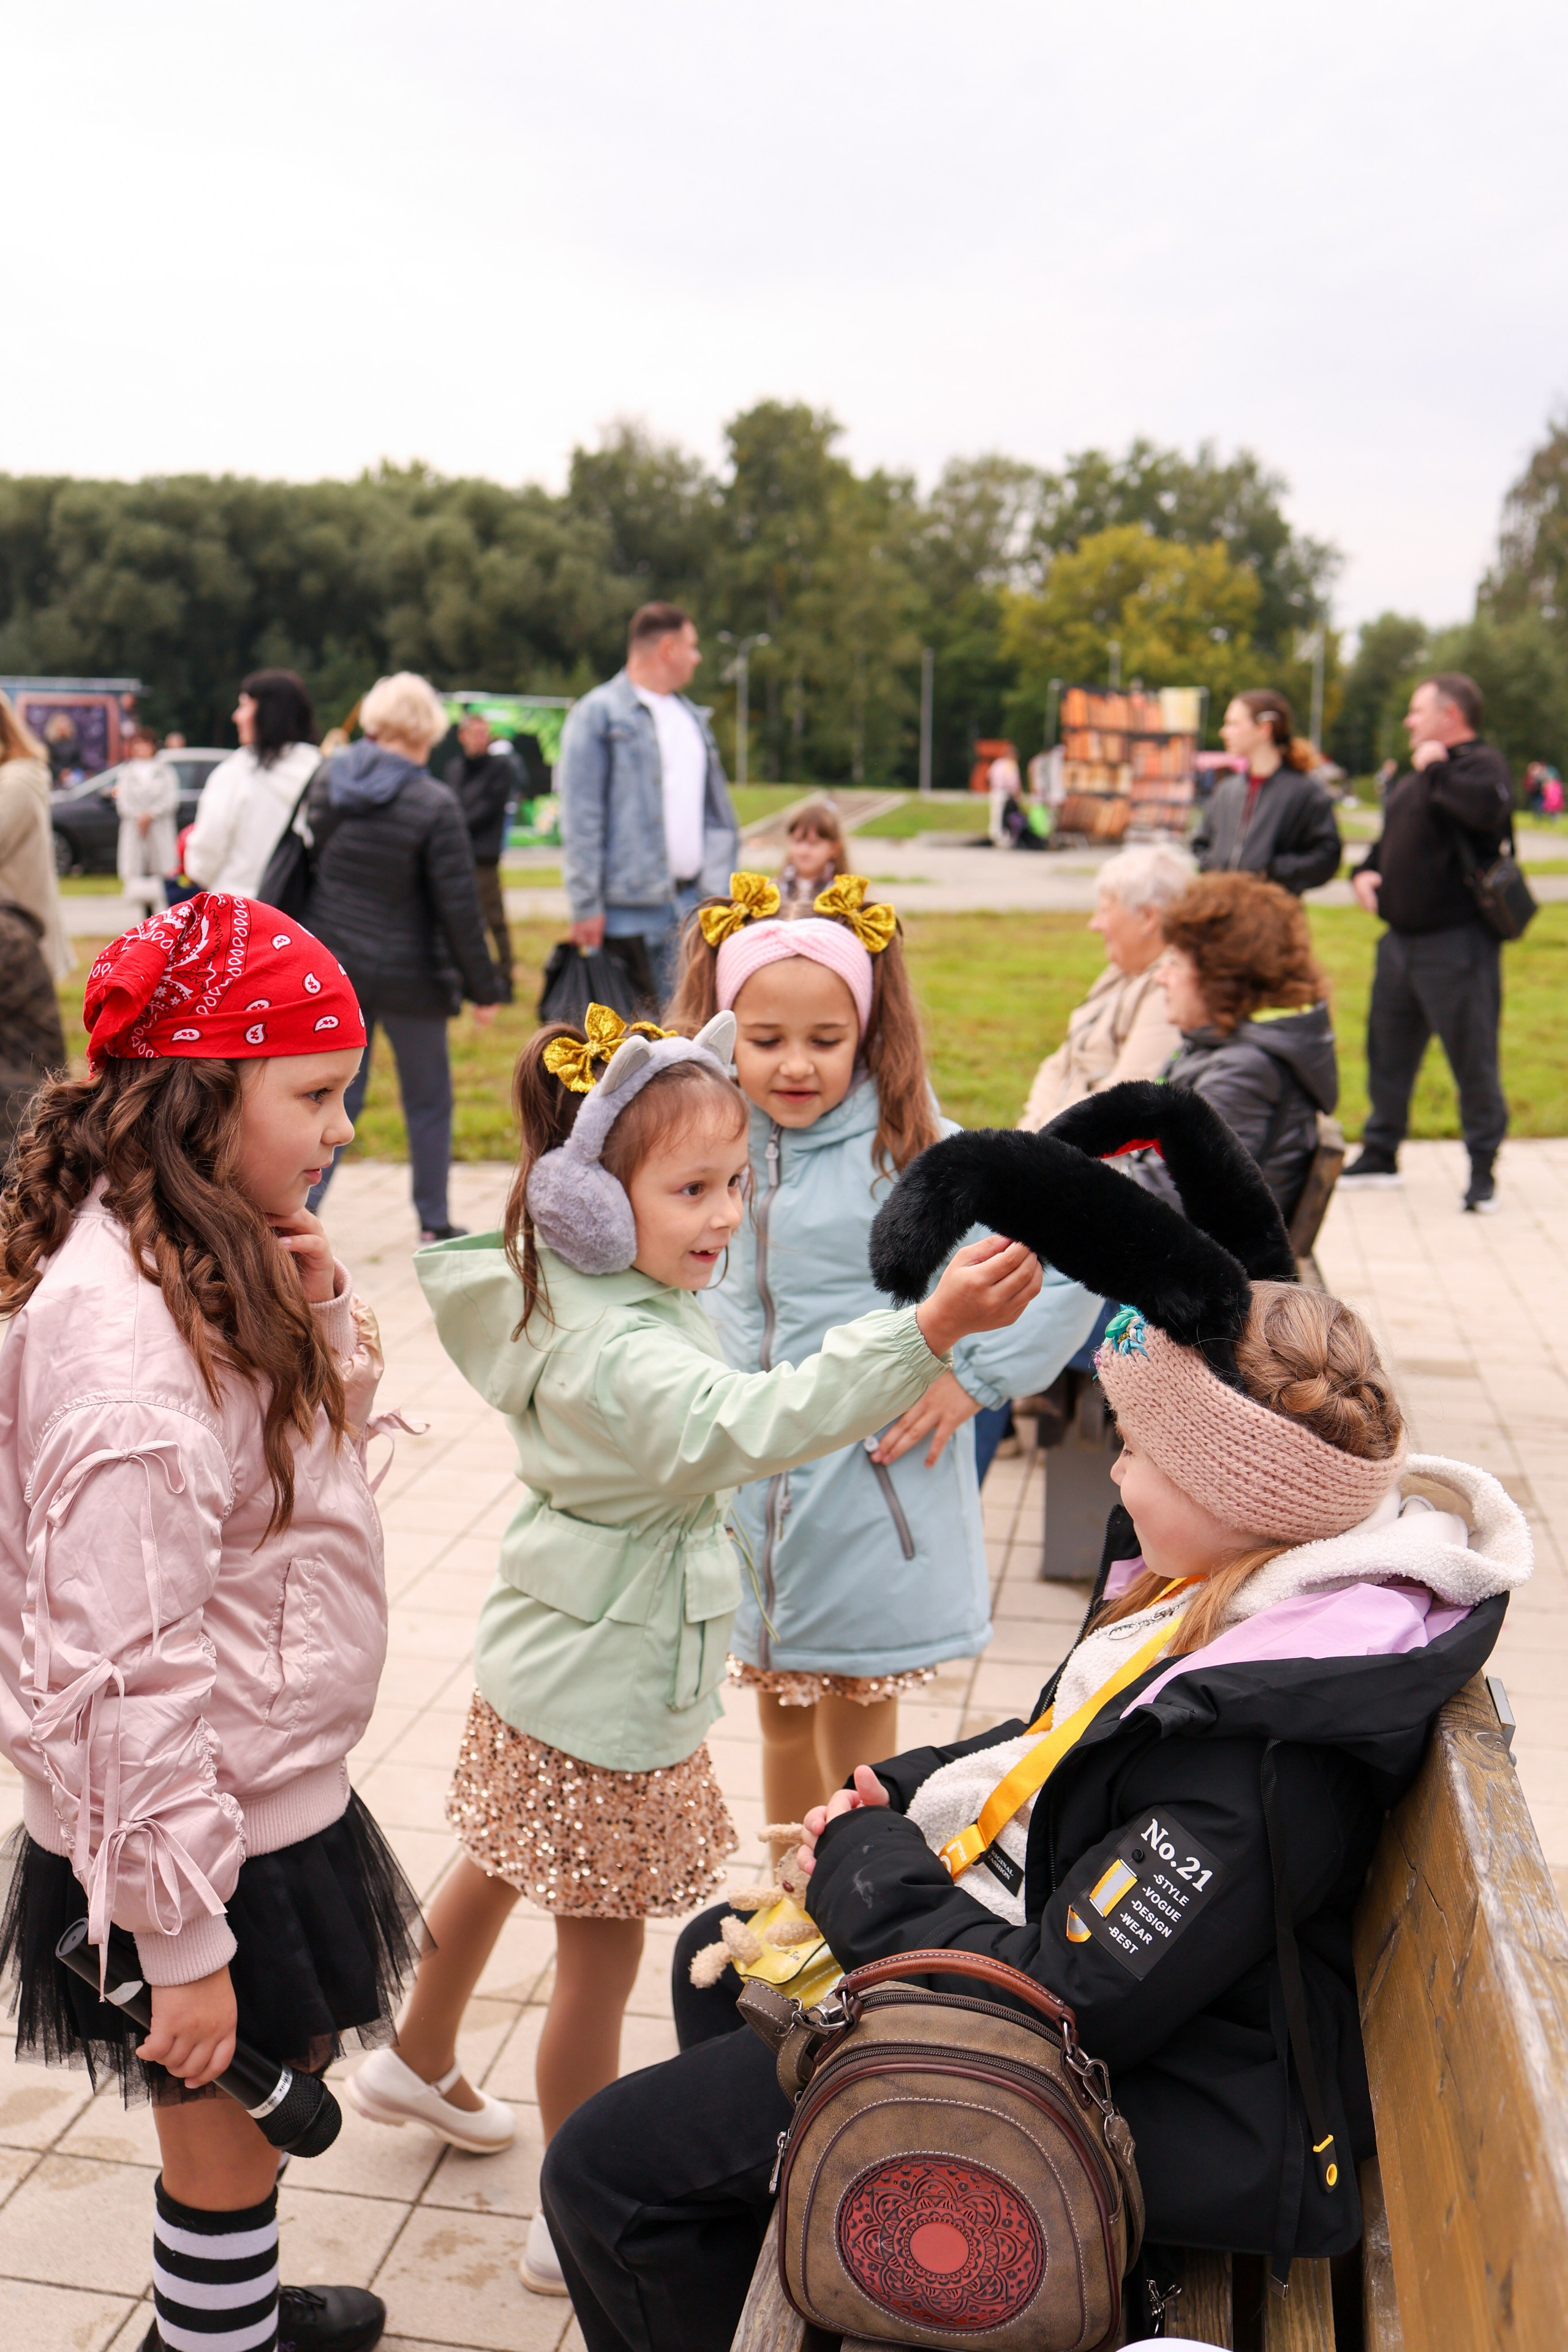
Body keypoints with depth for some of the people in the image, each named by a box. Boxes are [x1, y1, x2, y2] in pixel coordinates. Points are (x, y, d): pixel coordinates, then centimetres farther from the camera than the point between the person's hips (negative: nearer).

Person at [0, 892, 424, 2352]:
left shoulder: (200, 1262, 2)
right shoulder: (121, 1331, -29)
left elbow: (300, 1466, 13)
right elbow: (125, 1670, -28)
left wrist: (320, 1321, -5)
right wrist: (182, 1943, -22)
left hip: (268, 1784, 10)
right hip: (204, 1837, -10)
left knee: (263, 2099, 28)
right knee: (227, 2139, 12)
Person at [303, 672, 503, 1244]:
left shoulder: (327, 779, -1)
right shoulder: (434, 806, -16)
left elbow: (306, 867, 10)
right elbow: (458, 907, -14)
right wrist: (482, 988, -7)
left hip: (333, 966, 4)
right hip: (409, 975, -4)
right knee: (428, 1100, 11)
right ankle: (434, 1224, 18)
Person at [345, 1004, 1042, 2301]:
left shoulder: (597, 1288, -4)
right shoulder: (616, 1357, -34)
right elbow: (758, 1422, -52)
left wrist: (725, 1042, 14)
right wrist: (931, 1329, -61)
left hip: (550, 1661, 10)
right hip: (604, 1700, -10)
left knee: (499, 1865, 31)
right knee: (603, 1952, 7)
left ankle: (419, 2063, 57)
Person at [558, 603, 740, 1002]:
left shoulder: (693, 717, 20)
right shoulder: (598, 714, -3)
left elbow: (717, 811, 24)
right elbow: (580, 818, -9)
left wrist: (720, 885, 14)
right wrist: (586, 905, -15)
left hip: (692, 900, 7)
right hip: (628, 907, -6)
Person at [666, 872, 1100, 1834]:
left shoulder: (915, 1151, -15)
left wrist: (977, 1373, -15)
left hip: (876, 1506, -5)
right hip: (748, 1495, 5)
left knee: (858, 1754, 7)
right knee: (782, 1725, 21)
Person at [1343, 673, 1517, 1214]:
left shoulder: (1482, 764, -10)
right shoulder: (1416, 773, 17)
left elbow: (1487, 808, -34)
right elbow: (1391, 836, 30)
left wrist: (1437, 770, -21)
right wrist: (1366, 870, 10)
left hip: (1456, 944, -9)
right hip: (1402, 937, 9)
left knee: (1472, 1057, -2)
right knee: (1388, 1049, 16)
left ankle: (1483, 1170, 10)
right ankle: (1380, 1155, 29)